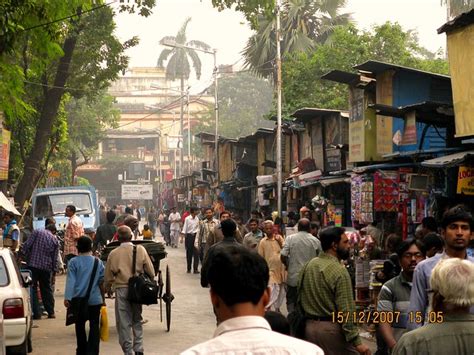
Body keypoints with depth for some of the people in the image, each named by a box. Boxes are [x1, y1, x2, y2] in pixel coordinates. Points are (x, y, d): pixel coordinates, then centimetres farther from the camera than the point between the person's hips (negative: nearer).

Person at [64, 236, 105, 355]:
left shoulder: (73, 262, -4)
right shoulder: (97, 262, 3)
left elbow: (70, 281, -11)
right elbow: (101, 282, 8)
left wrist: (67, 297, -15)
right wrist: (103, 298, 17)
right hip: (95, 300, 1)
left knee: (80, 327, 12)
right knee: (94, 327, 0)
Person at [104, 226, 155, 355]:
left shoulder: (113, 254, -5)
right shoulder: (141, 250, -4)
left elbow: (108, 277, 1)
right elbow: (151, 272, -3)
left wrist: (107, 289, 20)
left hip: (121, 290, -2)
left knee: (124, 323, 6)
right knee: (137, 321, 17)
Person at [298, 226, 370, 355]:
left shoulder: (308, 265, 7)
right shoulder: (339, 271, -16)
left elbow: (300, 298, 13)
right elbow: (346, 310, -20)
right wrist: (357, 342, -19)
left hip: (309, 326, 8)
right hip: (332, 329, -8)